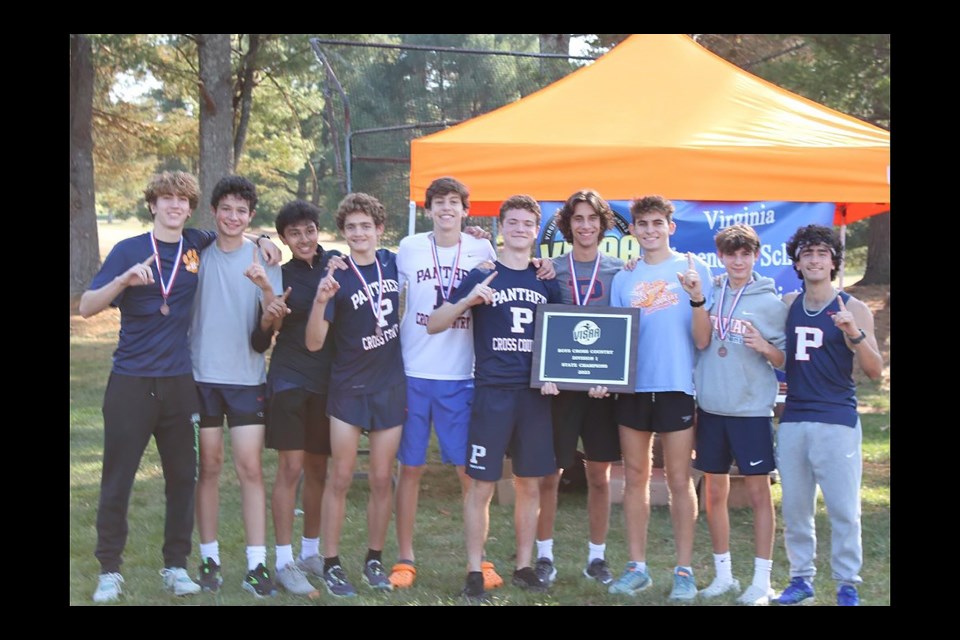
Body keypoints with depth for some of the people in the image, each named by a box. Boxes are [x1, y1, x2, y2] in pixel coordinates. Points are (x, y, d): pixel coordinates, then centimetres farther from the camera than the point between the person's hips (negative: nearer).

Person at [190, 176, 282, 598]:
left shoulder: (263, 258, -1)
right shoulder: (198, 254, 1)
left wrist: (265, 288, -28)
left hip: (247, 376, -1)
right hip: (202, 373, 1)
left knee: (250, 468, -3)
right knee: (209, 466, 8)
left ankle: (257, 564, 0)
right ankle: (209, 558, 17)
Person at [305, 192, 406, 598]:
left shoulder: (393, 263, 1)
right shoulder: (337, 277, -11)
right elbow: (314, 343, -16)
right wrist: (321, 300, -31)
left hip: (390, 386, 3)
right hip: (348, 387, -3)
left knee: (382, 479, 8)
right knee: (341, 479, 0)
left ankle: (374, 561, 20)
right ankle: (331, 564, 9)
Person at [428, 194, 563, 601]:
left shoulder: (547, 282, 11)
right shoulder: (481, 277, 1)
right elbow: (433, 325, -3)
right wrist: (467, 301, -20)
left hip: (535, 395, 3)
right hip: (492, 394, -3)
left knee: (530, 484, 9)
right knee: (481, 485, -2)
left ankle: (524, 567, 21)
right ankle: (474, 573, 8)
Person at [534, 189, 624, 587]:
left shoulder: (618, 271, 6)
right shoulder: (551, 269, 4)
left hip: (603, 385, 1)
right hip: (559, 384, -1)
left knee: (600, 476, 8)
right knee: (550, 473, 3)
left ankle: (596, 557, 20)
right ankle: (544, 555, 16)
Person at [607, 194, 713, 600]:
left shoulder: (693, 269, 3)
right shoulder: (623, 279, 12)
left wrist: (697, 297, -17)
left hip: (678, 386, -3)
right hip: (632, 387, 4)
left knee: (679, 480, 0)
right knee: (635, 478, 8)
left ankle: (684, 570, 7)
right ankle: (637, 567, 16)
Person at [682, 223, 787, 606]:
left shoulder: (770, 302, -2)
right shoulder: (711, 294, 5)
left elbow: (786, 359, 1)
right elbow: (701, 341, -8)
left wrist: (764, 347, -19)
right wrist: (697, 300, -21)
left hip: (752, 409, -3)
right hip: (711, 408, 3)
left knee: (758, 493, 1)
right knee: (714, 493, 10)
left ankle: (762, 581, 10)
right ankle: (723, 574, 22)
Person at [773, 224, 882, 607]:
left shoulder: (853, 309, -1)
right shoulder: (787, 305, 10)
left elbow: (875, 371, -6)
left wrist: (854, 333, -21)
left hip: (837, 420, -4)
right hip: (793, 419, 4)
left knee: (843, 509, -3)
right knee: (794, 507, 9)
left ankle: (847, 585, 8)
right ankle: (801, 578, 21)